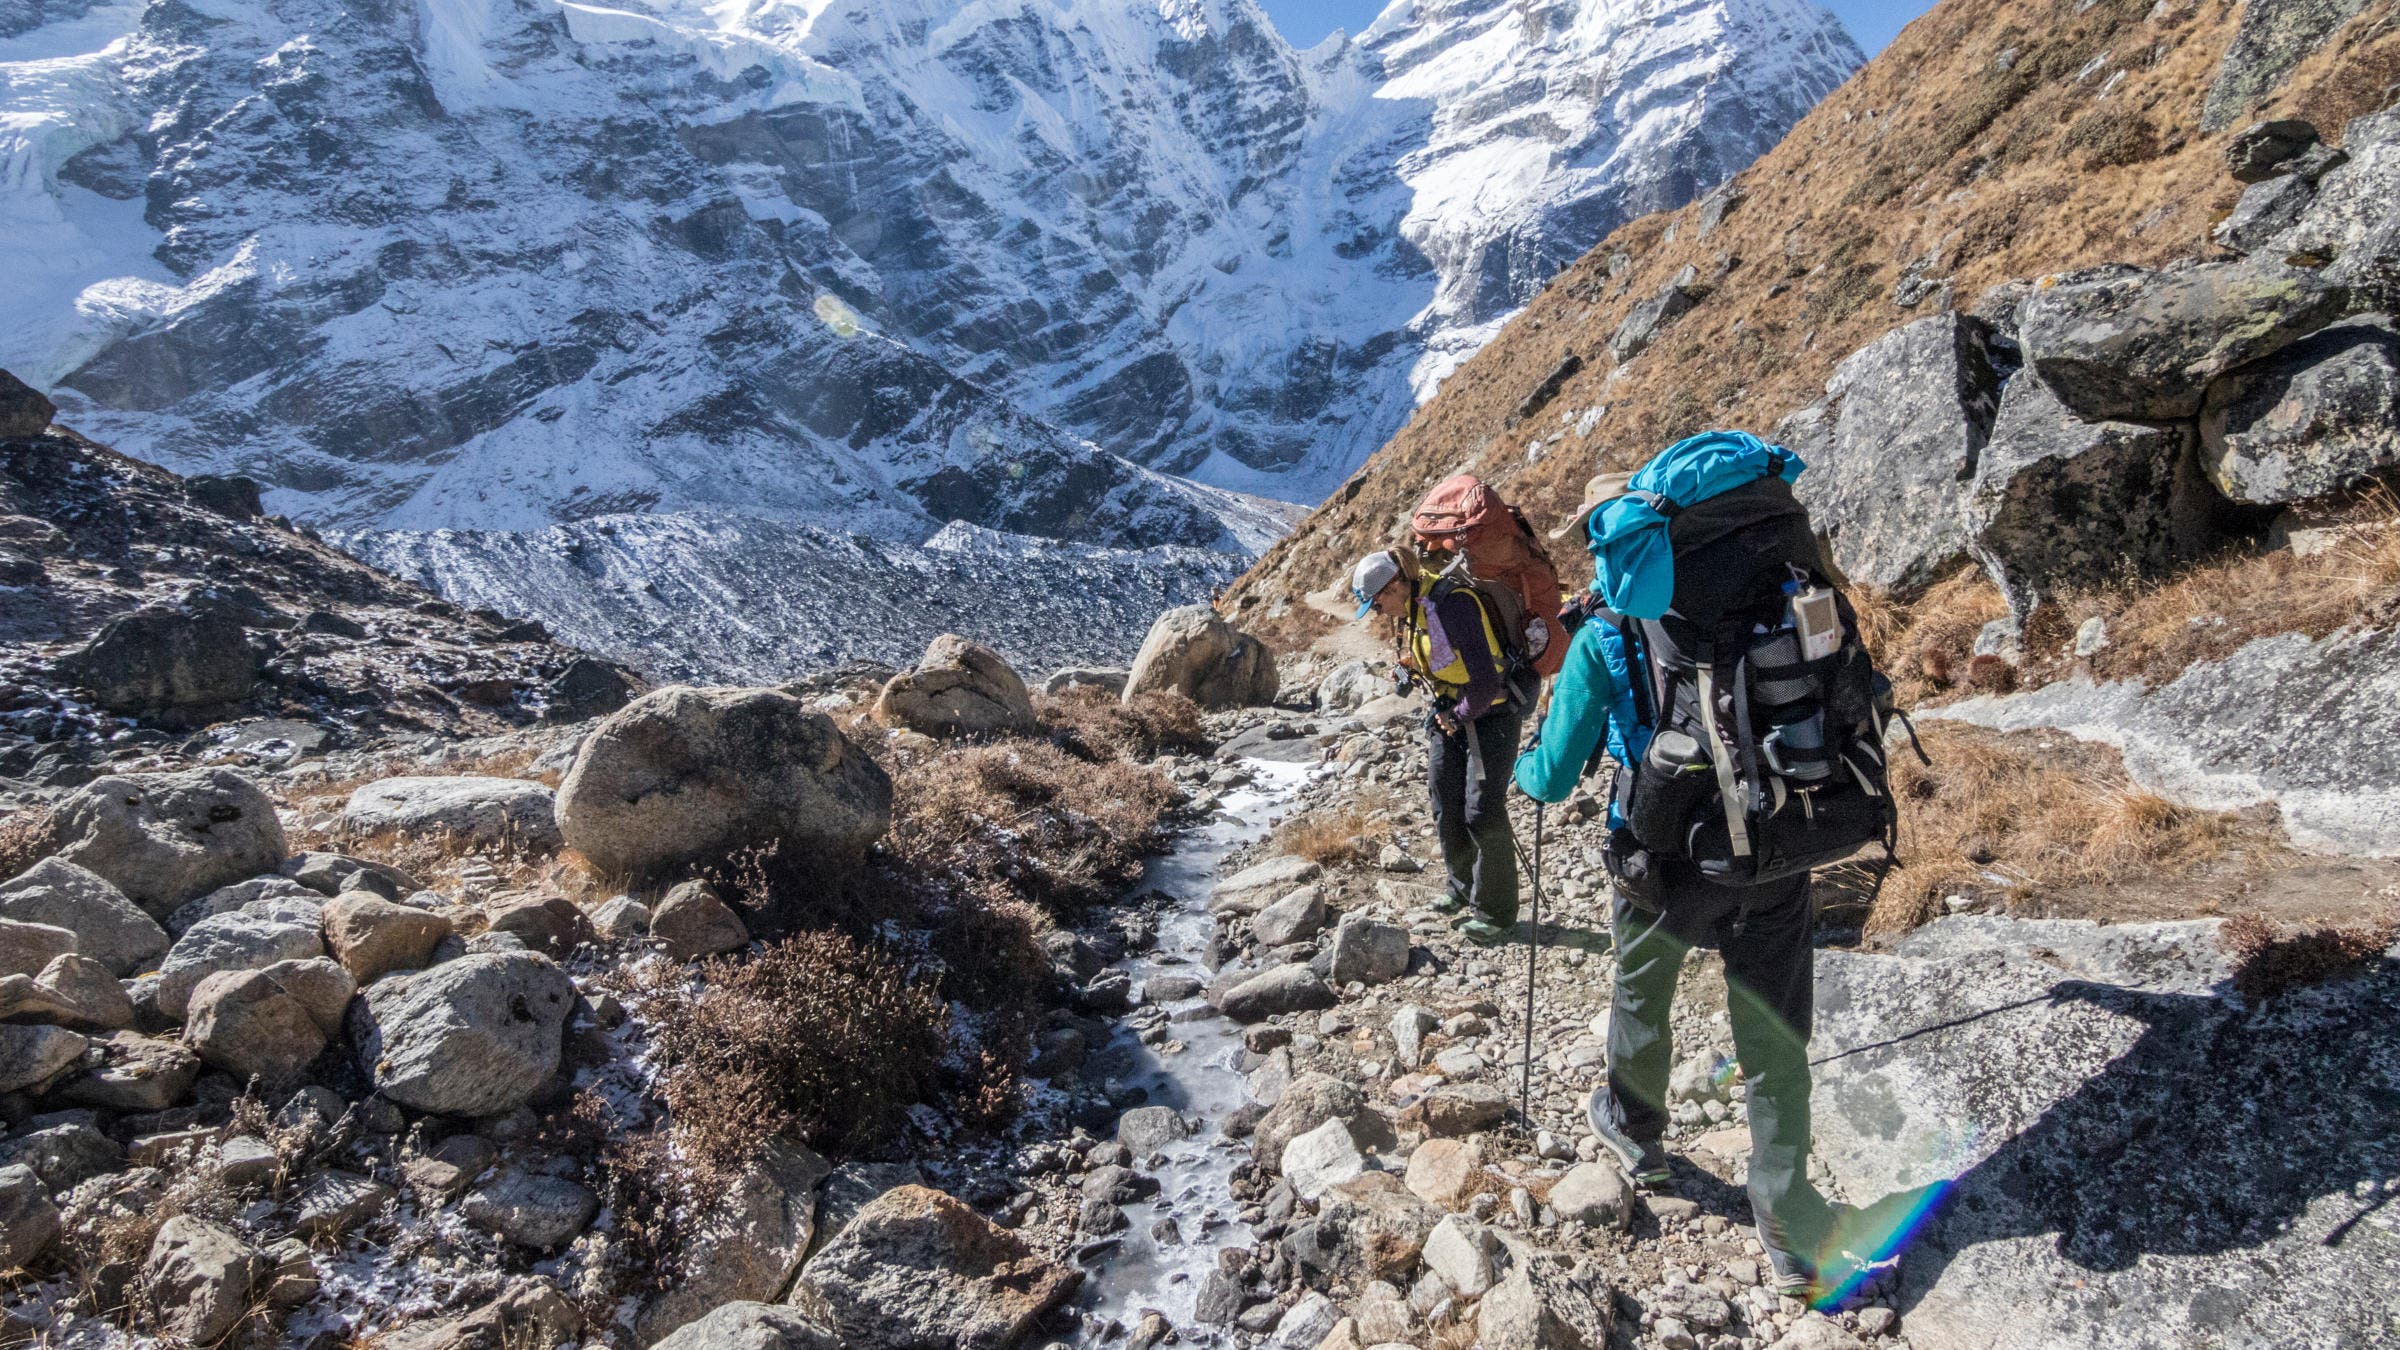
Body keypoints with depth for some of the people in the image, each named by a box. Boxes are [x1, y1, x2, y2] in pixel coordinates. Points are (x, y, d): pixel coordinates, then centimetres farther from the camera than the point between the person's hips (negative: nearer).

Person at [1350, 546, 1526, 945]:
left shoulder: (1451, 603, -27)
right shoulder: (1408, 607, 2)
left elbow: (1485, 680, -29)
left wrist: (1460, 716, -15)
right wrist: (1441, 712, 9)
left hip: (1491, 712, -8)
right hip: (1451, 714, 8)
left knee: (1482, 814, -6)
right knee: (1446, 808, 10)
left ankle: (1494, 912, 7)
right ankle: (1462, 890, 29)